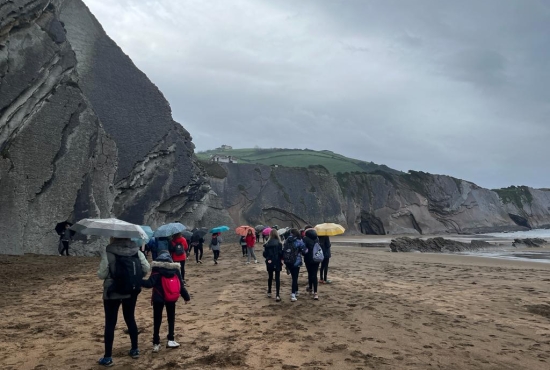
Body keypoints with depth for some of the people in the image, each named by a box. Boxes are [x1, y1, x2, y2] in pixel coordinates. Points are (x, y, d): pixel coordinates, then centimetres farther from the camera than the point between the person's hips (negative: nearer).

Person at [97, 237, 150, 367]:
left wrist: (99, 273, 10)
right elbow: (146, 268, -4)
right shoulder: (136, 251, -3)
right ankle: (135, 349, 28)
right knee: (130, 318, 19)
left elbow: (102, 275, -13)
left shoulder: (108, 253, -15)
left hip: (112, 292, -4)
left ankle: (107, 357, 10)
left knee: (110, 323, 6)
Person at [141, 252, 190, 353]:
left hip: (158, 298, -3)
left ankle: (156, 343, 9)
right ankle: (171, 340, 15)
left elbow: (150, 284, -21)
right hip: (171, 298, 3)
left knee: (157, 320, 7)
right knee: (171, 318, 17)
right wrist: (186, 297, 12)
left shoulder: (157, 270, -11)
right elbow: (181, 285, 4)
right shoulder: (175, 269, 1)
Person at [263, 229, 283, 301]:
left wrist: (268, 258, 5)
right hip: (277, 263, -3)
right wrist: (281, 259, 3)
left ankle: (269, 292, 30)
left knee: (270, 277, 19)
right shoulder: (279, 243, -12)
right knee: (277, 278, 1)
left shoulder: (267, 244, -4)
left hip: (269, 263, 3)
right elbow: (281, 253, -13)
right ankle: (277, 295, -5)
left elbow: (264, 254, -5)